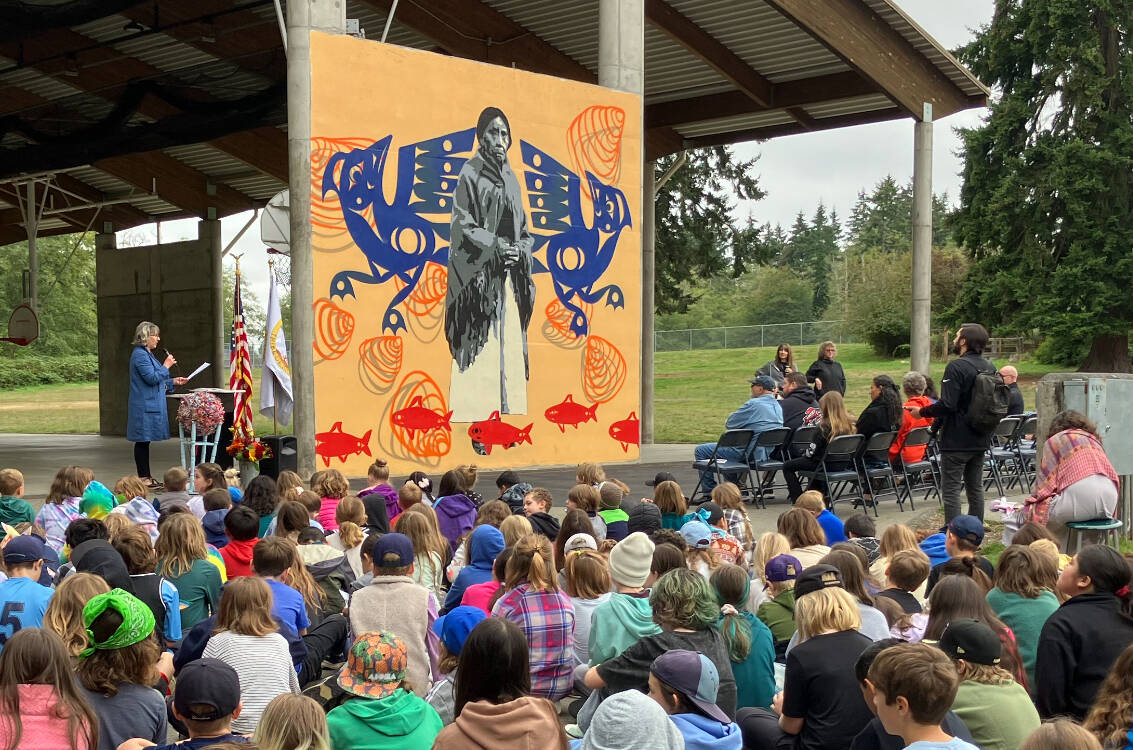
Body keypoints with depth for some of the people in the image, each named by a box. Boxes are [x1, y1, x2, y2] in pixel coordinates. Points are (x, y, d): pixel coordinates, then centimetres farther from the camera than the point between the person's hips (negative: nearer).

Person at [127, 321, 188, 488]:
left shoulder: (147, 354, 18)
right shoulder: (140, 355, -15)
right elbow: (152, 378, -22)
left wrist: (174, 382, 17)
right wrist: (166, 366, -12)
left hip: (151, 404, 10)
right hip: (144, 406, -10)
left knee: (145, 441, 12)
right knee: (142, 442, -4)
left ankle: (146, 477, 16)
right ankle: (144, 478, -1)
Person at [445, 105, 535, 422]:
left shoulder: (511, 179, 18)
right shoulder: (470, 174, -1)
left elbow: (524, 231, 19)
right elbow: (462, 225, -8)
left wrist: (521, 248, -2)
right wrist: (495, 245, -18)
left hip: (509, 277, 6)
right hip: (478, 276, -6)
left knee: (510, 349, 3)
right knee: (480, 354, -9)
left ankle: (510, 409, 7)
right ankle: (472, 414, -6)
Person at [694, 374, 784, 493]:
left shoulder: (753, 404, -18)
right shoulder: (778, 406, 8)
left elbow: (729, 424, -11)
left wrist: (728, 419, 12)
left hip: (749, 452, -9)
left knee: (701, 450, -1)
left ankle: (709, 492, 4)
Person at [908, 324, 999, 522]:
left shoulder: (956, 367, -16)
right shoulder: (990, 368, 8)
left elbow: (947, 405, -23)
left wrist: (921, 412, -9)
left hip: (957, 440, -8)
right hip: (981, 440, 8)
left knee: (951, 489, -3)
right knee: (975, 487, 15)